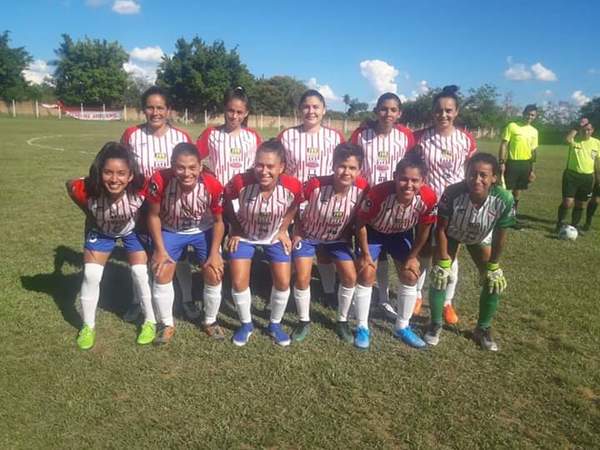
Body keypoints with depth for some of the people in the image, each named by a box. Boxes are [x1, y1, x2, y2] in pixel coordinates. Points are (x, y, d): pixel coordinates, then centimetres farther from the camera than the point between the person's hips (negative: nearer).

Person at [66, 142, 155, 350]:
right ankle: (88, 326, 22)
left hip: (133, 229, -1)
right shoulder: (86, 189, -37)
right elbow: (69, 185, -12)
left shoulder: (141, 188, -40)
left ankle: (150, 321, 19)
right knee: (90, 276, 0)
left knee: (140, 274, -3)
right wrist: (89, 213, -7)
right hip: (100, 231, 1)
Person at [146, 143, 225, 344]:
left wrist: (214, 253, -13)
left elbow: (218, 221, -14)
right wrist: (160, 250, -15)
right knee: (162, 275, -5)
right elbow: (154, 216, -16)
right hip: (170, 230, 0)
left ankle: (210, 321, 23)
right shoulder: (160, 180, -34)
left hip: (204, 231, 0)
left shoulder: (213, 186, -32)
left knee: (214, 276, -2)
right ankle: (167, 324, 18)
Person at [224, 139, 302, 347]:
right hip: (244, 235, -1)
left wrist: (283, 230, -4)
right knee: (239, 282, -4)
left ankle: (275, 324, 26)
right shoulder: (240, 182, -33)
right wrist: (235, 231, -8)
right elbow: (228, 205, -10)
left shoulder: (293, 186, -29)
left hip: (275, 236, 1)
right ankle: (246, 324, 23)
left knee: (283, 283, 0)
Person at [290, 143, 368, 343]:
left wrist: (349, 233, -1)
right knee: (302, 279, -8)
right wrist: (297, 232, -13)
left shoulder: (362, 188, -26)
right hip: (308, 235, -2)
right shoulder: (316, 184, -34)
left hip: (338, 237, 3)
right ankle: (304, 321, 16)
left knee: (350, 277, -4)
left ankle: (342, 321, 19)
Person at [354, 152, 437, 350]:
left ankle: (402, 327, 19)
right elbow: (361, 223, -23)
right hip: (373, 231, -3)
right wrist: (366, 254, -14)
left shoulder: (428, 197, -32)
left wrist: (412, 257, -4)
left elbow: (424, 228, -12)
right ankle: (362, 328, 8)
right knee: (366, 275, -9)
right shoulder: (378, 193, -41)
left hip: (402, 234, 3)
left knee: (410, 276, 1)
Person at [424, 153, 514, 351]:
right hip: (451, 234, -2)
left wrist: (493, 266, -8)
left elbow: (500, 235, -18)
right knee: (440, 276, -11)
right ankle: (435, 324, 12)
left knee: (494, 282, -3)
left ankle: (483, 329, 20)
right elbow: (441, 229, -24)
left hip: (481, 238, 2)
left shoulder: (504, 199, -35)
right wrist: (443, 262, -19)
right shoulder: (452, 193, -40)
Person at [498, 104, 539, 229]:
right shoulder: (512, 126, -6)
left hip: (525, 164, 5)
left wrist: (532, 169, 12)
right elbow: (503, 145, -8)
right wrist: (501, 162, -16)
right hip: (512, 163, -5)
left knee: (518, 191, 12)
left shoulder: (534, 131, 10)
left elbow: (533, 150, 15)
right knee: (506, 190, -4)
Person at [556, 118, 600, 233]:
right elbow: (567, 139, -31)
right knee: (568, 202, -11)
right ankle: (560, 224, 6)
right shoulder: (575, 140, -4)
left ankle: (574, 225, 25)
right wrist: (578, 128, -18)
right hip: (571, 175, -4)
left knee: (581, 204, 11)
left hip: (587, 177, 4)